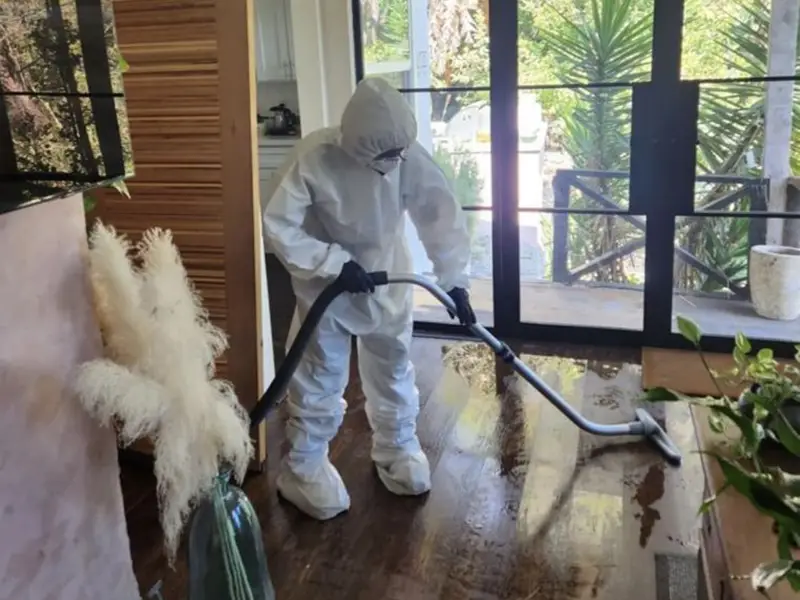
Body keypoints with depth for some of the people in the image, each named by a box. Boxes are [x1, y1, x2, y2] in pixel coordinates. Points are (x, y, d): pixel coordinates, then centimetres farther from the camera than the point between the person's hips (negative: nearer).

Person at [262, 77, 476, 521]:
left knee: (394, 368, 16)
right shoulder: (313, 157, -30)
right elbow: (278, 228, -26)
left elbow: (442, 214, -12)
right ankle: (303, 467, 23)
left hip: (386, 280, 3)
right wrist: (336, 265, -32)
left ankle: (398, 447, 38)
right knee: (319, 377, 6)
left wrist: (453, 280, -14)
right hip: (326, 283, -3)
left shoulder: (409, 156, -22)